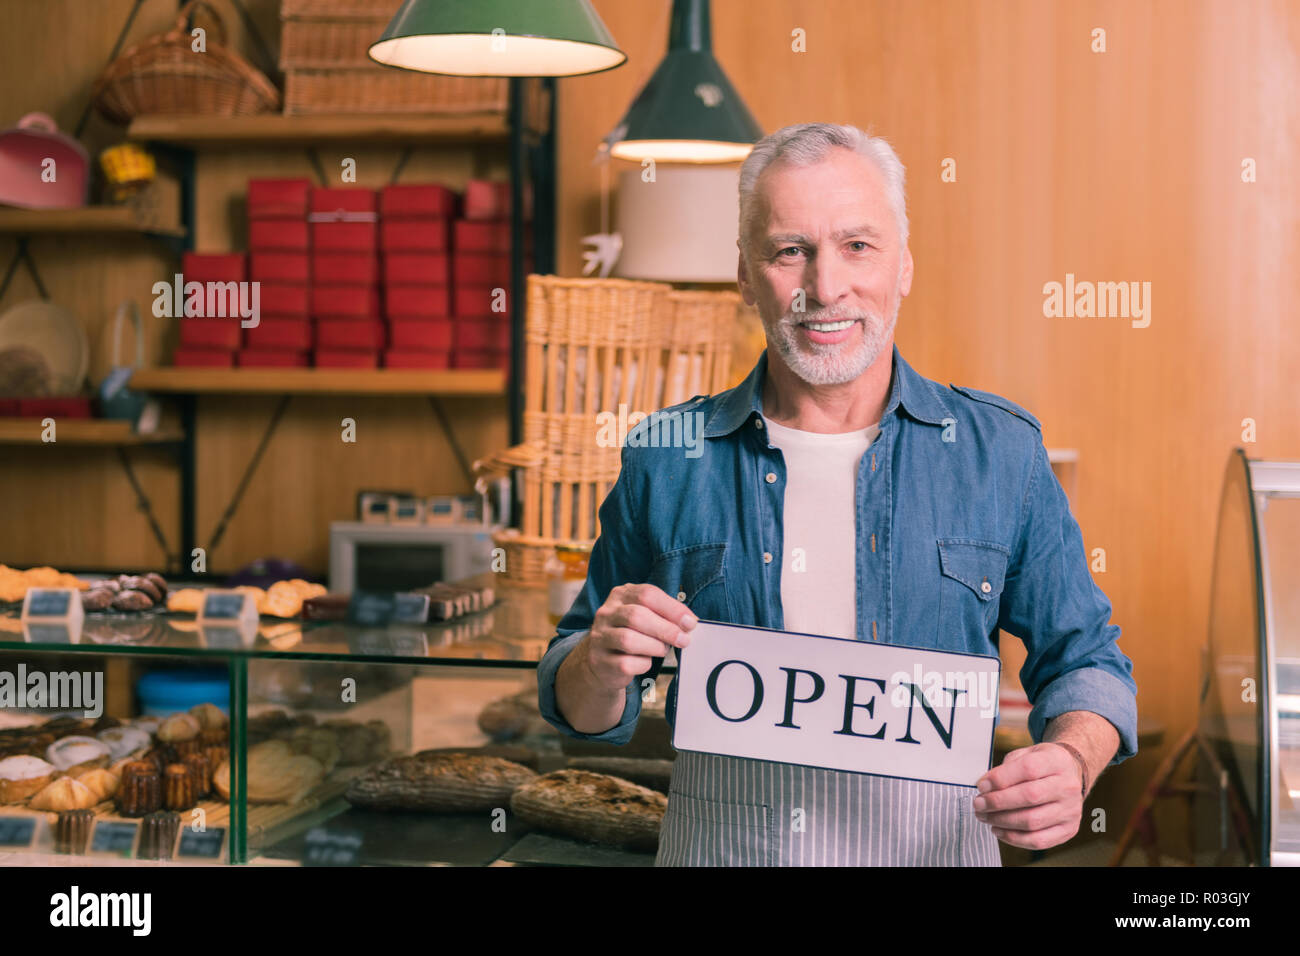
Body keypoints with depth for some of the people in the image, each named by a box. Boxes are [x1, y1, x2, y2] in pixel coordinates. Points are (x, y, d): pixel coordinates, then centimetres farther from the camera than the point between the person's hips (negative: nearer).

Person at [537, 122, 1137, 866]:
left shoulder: (1002, 451, -2)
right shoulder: (667, 459, -3)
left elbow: (1084, 661, 4)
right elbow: (585, 710, 5)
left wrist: (1071, 763, -17)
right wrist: (601, 666, -18)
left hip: (932, 844, 0)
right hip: (717, 845, 0)